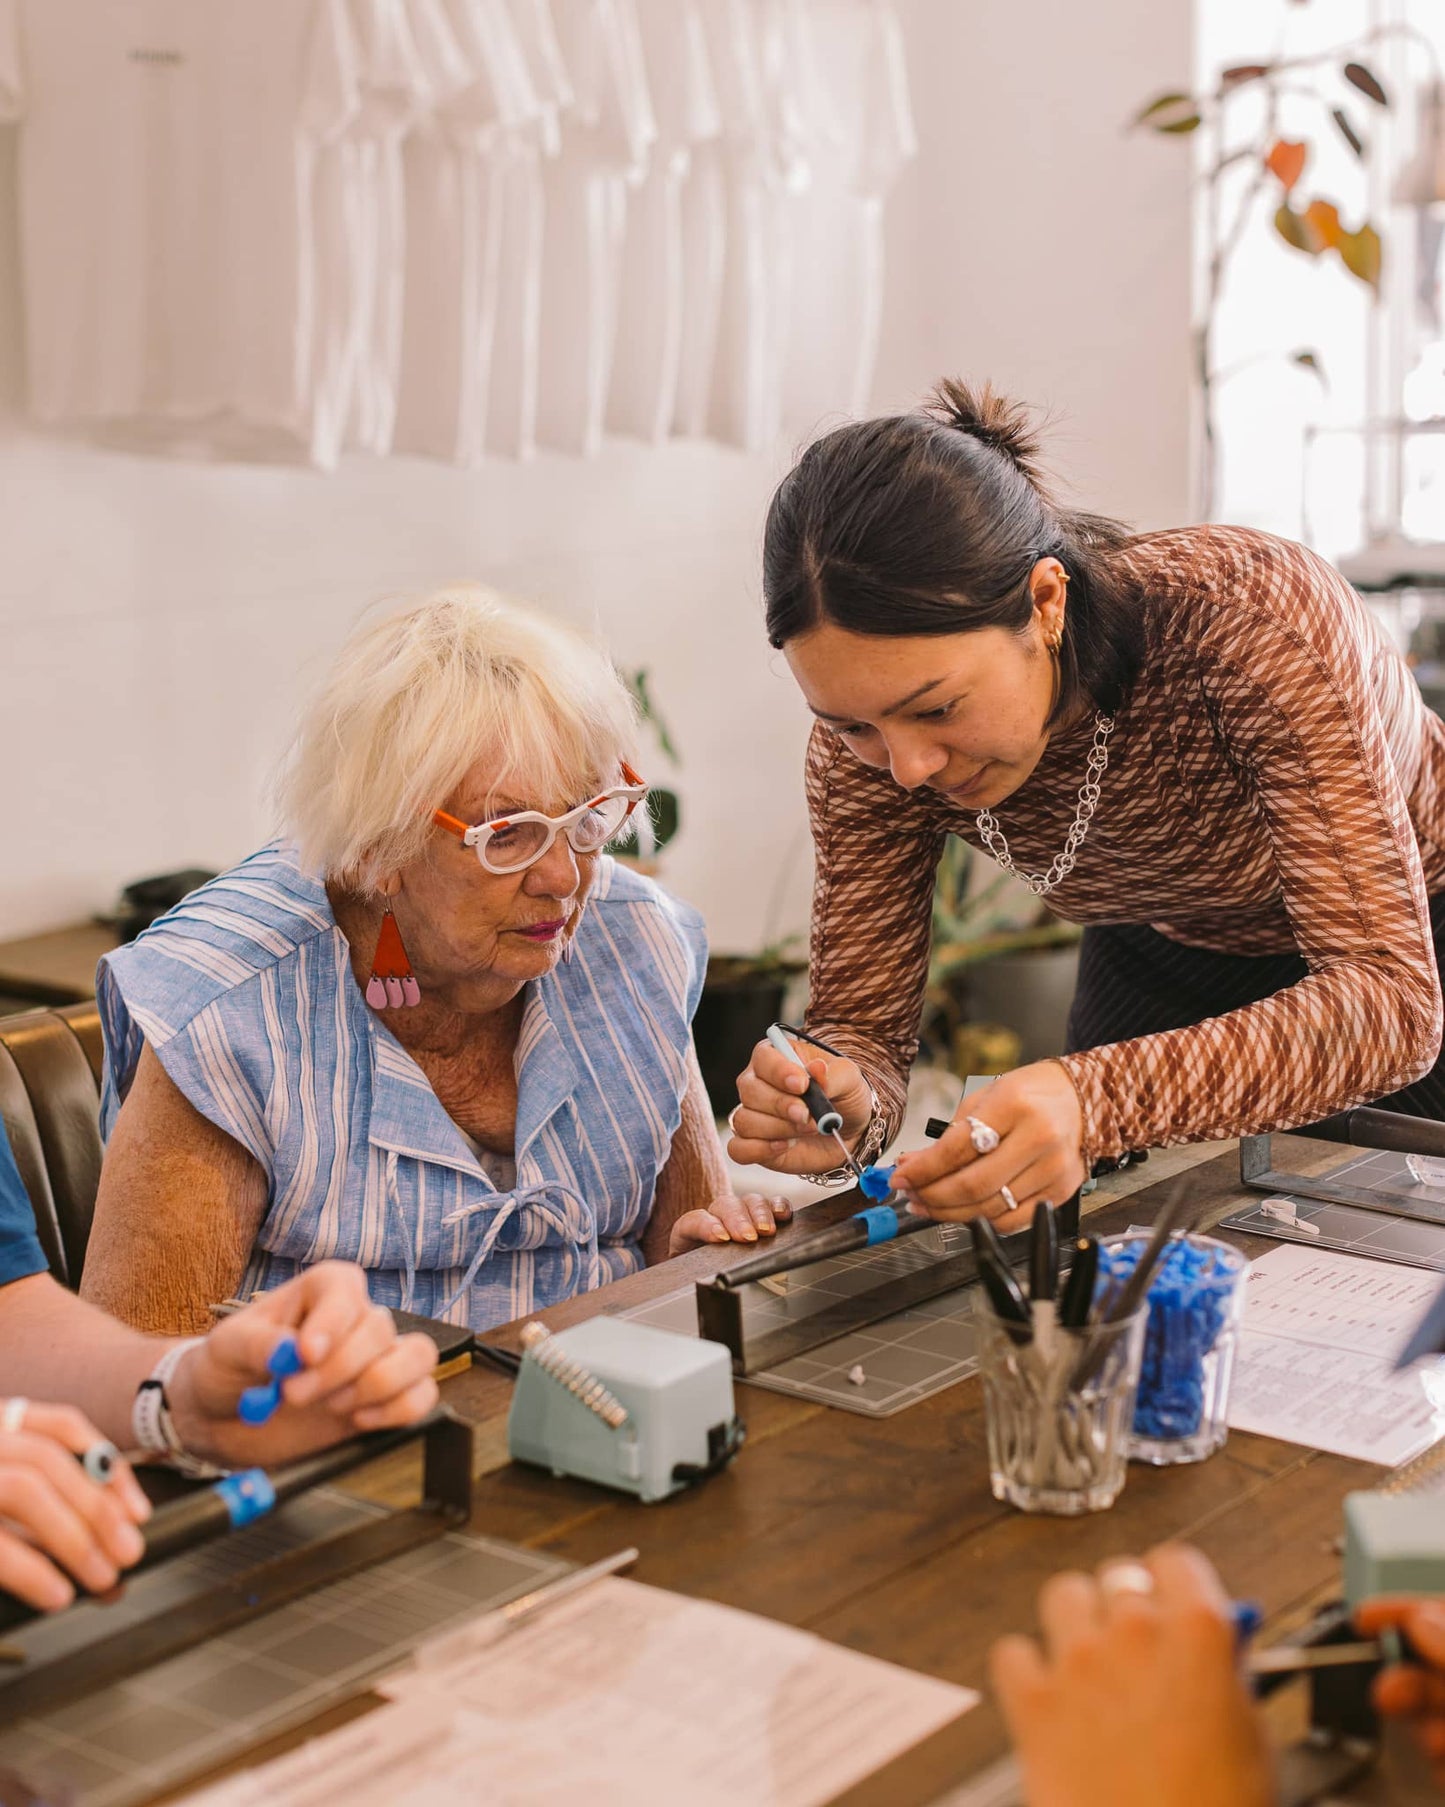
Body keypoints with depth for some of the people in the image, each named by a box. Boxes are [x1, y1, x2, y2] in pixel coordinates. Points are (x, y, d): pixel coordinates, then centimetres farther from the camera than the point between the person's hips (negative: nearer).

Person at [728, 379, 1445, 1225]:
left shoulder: (1257, 616, -39)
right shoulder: (872, 726, -26)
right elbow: (863, 1022, -19)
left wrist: (1098, 1099, -60)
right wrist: (841, 1103, -45)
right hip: (1163, 961, 3)